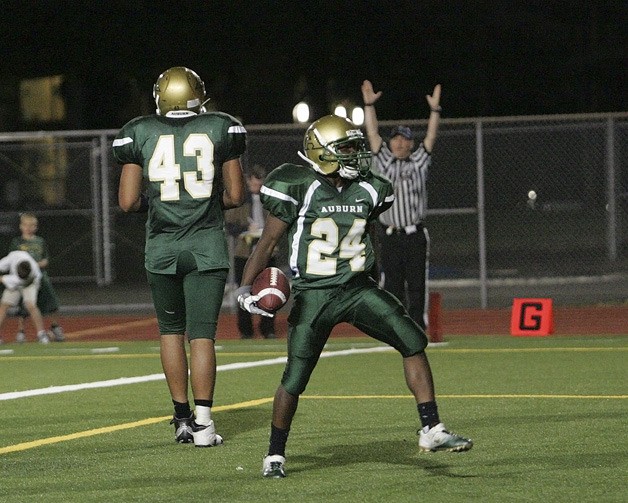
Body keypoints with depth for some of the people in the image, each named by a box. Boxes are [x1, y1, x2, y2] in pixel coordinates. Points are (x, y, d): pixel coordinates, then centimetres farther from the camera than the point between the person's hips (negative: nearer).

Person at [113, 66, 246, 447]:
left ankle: (182, 418, 18)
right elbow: (236, 196, 1)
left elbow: (128, 202, -2)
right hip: (207, 246, -1)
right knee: (202, 333, 0)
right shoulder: (221, 129, 0)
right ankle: (202, 422, -6)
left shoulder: (140, 134, 0)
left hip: (162, 247, 1)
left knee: (171, 329, 17)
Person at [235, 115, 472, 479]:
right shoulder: (300, 189, -12)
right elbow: (267, 243, -7)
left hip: (357, 289, 4)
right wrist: (246, 288, -14)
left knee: (413, 342, -10)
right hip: (313, 296, -4)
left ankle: (432, 431, -6)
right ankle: (275, 455, 18)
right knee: (295, 380, -2)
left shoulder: (368, 191, 2)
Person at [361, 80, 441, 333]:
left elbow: (430, 137, 2)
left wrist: (435, 110, -8)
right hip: (390, 235, 1)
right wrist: (369, 105, -3)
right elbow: (372, 134, 5)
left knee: (417, 286, -1)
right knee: (392, 286, 2)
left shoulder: (418, 163, 10)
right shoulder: (384, 163, 10)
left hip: (416, 236, -1)